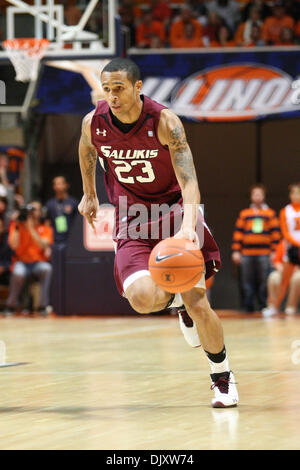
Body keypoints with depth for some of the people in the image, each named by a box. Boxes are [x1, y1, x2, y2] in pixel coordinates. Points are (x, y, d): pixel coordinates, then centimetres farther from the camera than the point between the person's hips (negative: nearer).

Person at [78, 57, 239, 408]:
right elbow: (86, 150, 16)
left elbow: (189, 181, -28)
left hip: (175, 211, -2)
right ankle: (174, 301, 17)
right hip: (132, 219, 2)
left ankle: (223, 378, 16)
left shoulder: (164, 122, -20)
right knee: (142, 298, -22)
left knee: (197, 302, -8)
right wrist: (88, 194, 25)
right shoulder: (94, 122, -11)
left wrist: (188, 225, -44)